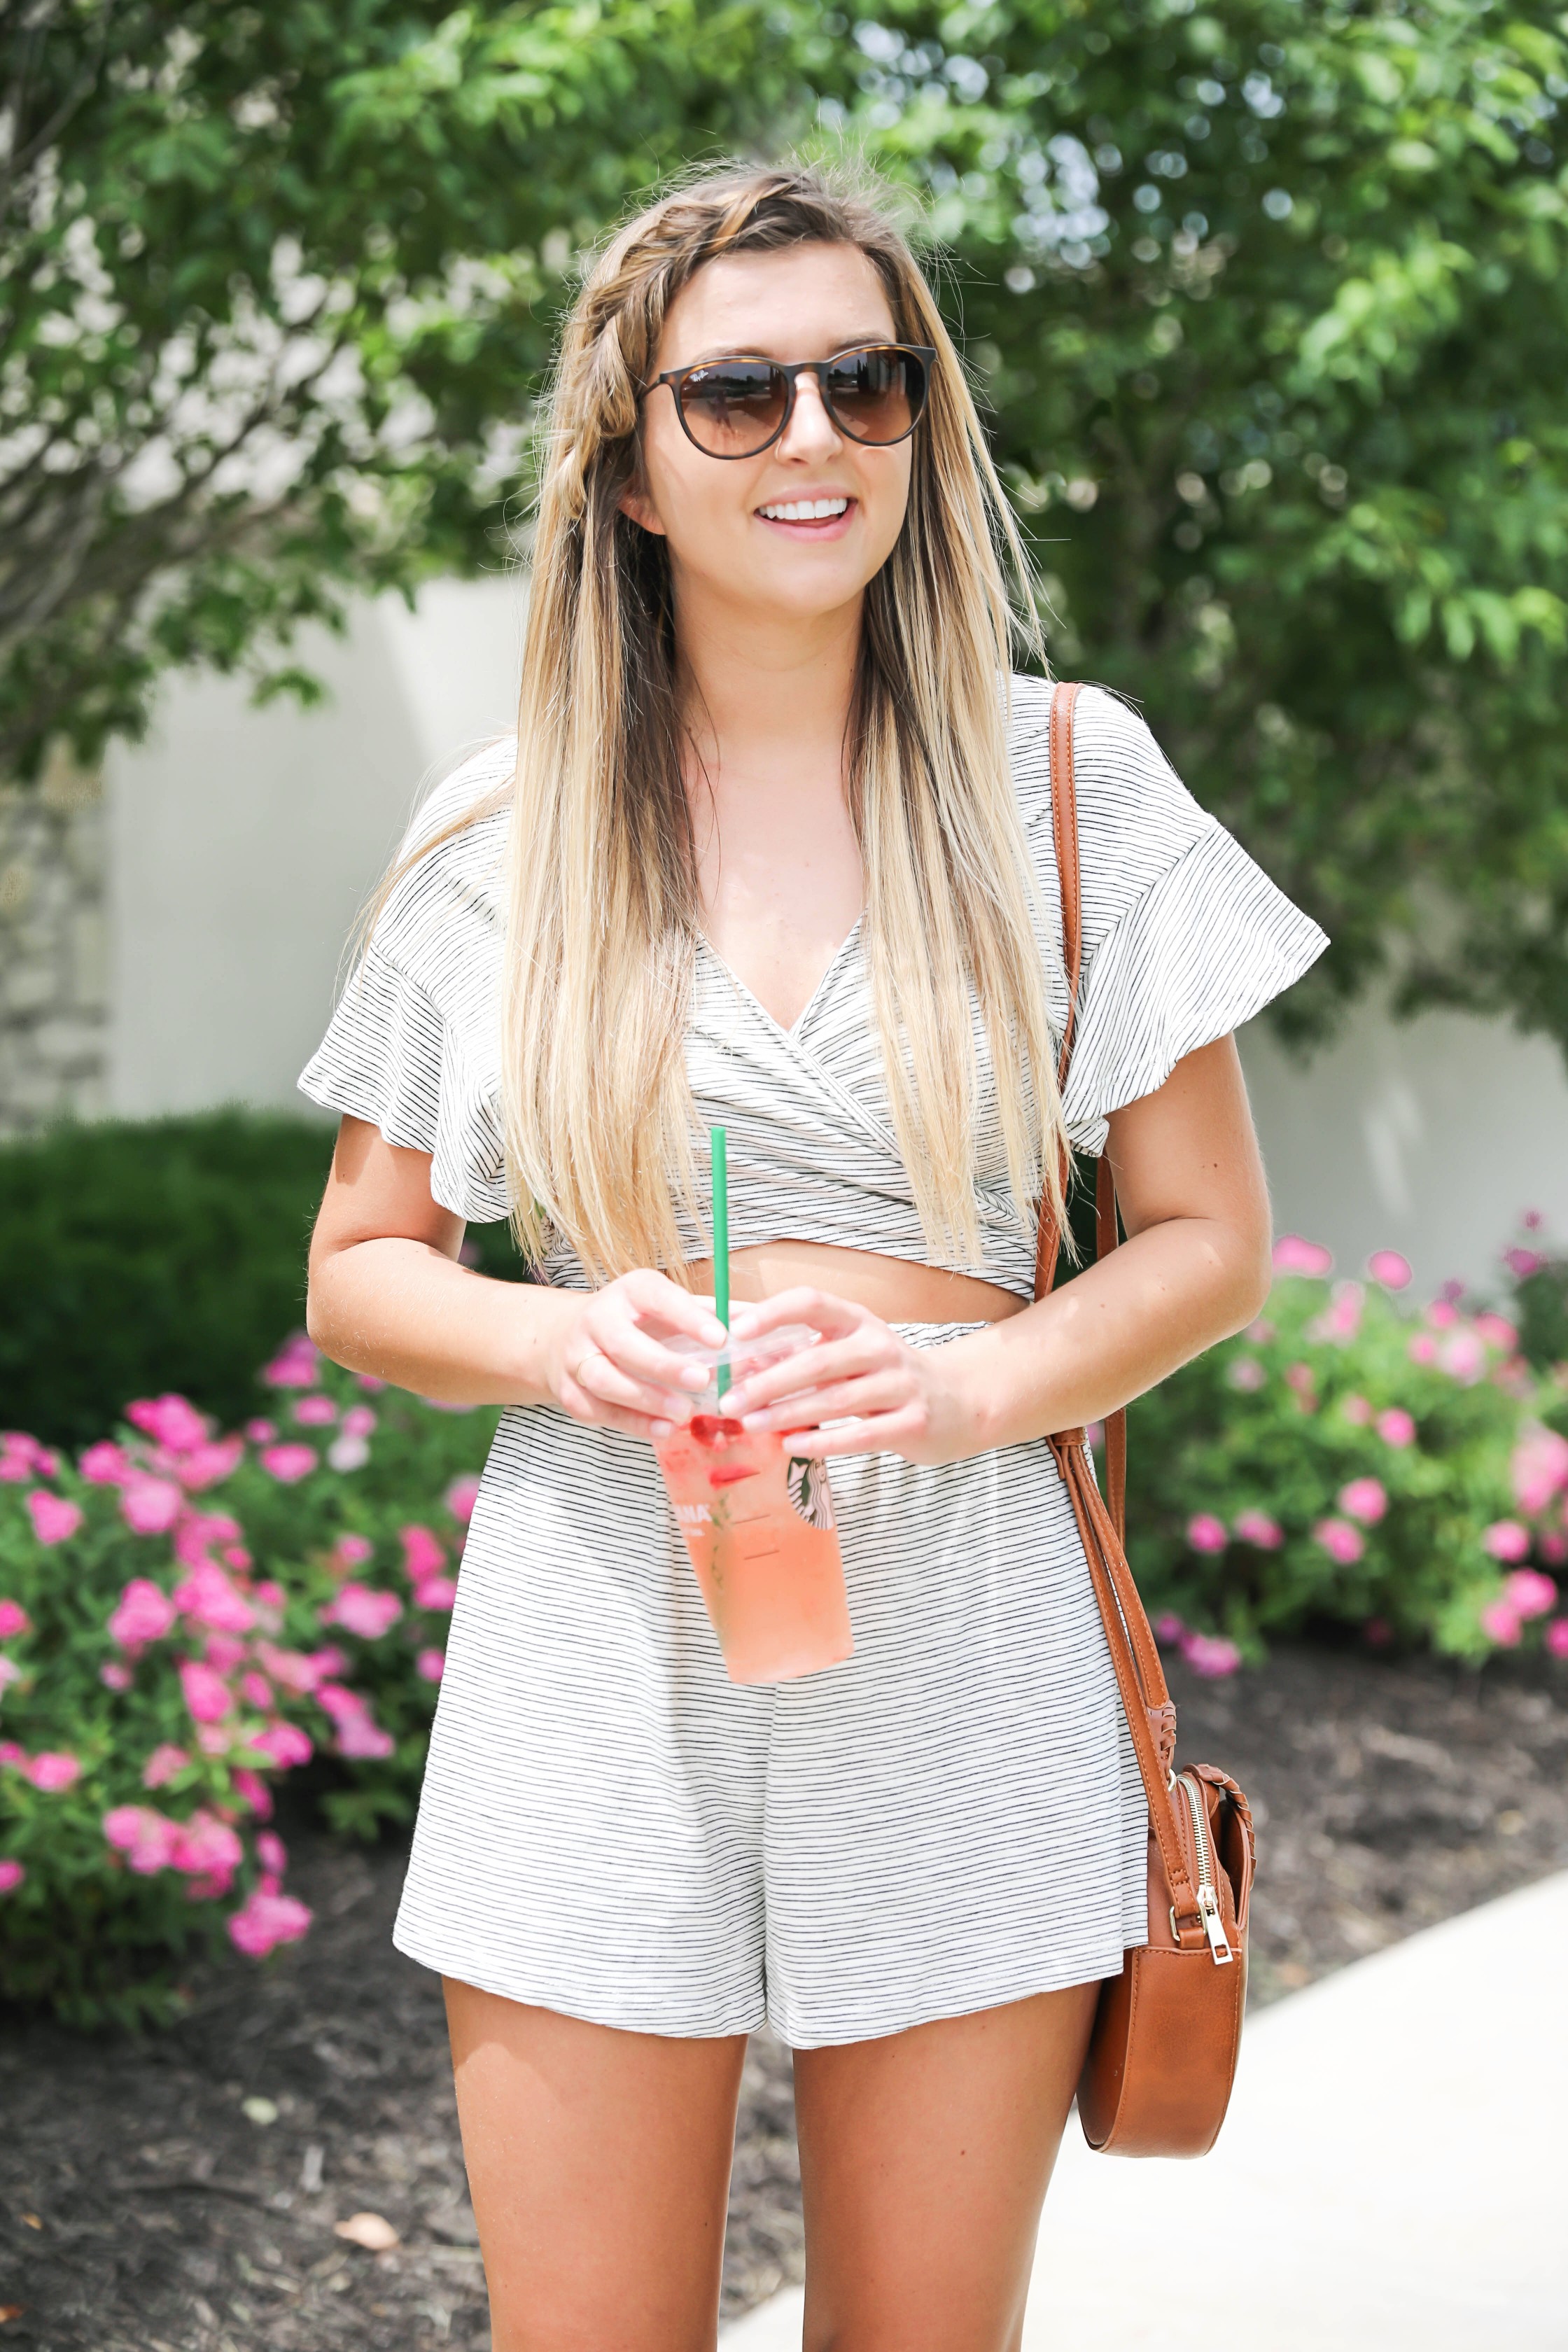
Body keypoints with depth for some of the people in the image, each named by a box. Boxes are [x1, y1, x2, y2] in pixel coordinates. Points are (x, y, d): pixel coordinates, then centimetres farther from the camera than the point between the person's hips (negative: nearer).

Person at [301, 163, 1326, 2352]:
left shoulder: (1067, 780, 3)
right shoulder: (498, 844, 4)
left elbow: (1210, 1240, 5)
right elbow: (363, 1270, 11)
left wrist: (965, 1383, -14)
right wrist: (560, 1341, -11)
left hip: (960, 1651, 0)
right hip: (600, 1656, 0)